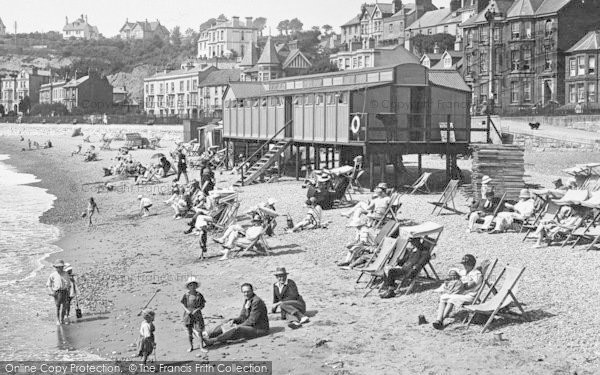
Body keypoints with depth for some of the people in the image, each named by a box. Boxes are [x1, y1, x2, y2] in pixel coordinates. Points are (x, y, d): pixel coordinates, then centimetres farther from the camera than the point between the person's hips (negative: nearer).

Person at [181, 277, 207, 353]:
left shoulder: (199, 295, -5)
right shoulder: (186, 295, -4)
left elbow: (203, 305, 0)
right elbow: (183, 305, 4)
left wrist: (196, 310, -14)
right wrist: (187, 311, -13)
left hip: (197, 314, -1)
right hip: (188, 315, 1)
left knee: (199, 331, -5)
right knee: (189, 332, 8)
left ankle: (201, 347, 3)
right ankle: (191, 347, 23)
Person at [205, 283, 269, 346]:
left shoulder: (257, 301, -19)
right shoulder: (247, 300, 9)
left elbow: (252, 321, -21)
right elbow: (242, 317, 9)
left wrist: (238, 326, -17)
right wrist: (233, 321, -10)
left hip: (259, 329, -10)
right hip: (250, 326, 10)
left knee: (236, 330, -34)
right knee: (223, 326, 0)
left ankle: (212, 340, -39)